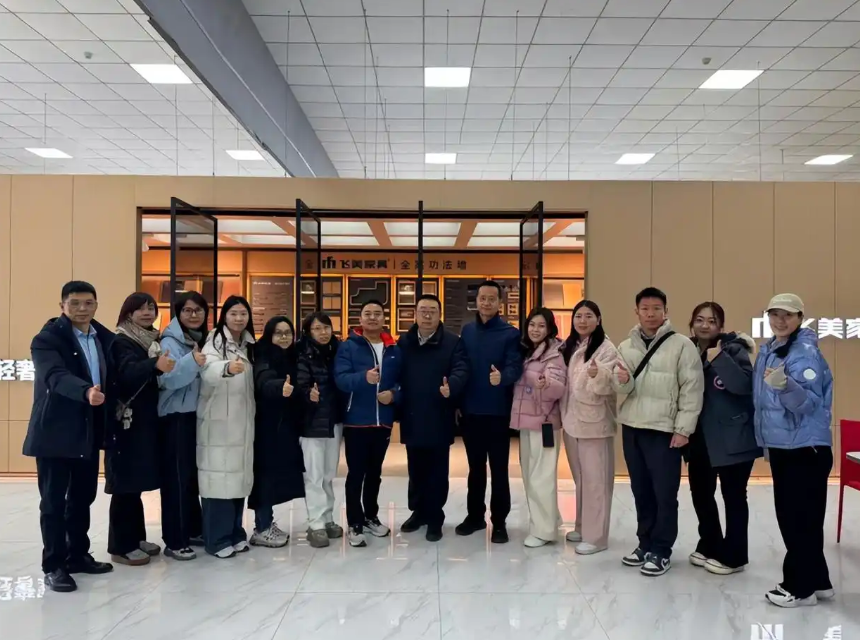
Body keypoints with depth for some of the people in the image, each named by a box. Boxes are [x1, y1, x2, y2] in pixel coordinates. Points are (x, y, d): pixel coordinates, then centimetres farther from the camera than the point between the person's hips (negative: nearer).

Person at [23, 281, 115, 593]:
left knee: (83, 497, 15)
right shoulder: (47, 338, -12)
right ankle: (54, 565, 13)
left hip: (89, 432, 6)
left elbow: (112, 378, 13)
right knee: (54, 501, 3)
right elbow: (56, 376, -29)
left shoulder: (105, 338, 7)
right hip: (55, 431, -6)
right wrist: (86, 392, -46)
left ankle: (78, 555, 29)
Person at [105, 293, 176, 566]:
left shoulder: (152, 340, 14)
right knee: (126, 483, -3)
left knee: (136, 481, 14)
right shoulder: (122, 342, -8)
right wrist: (155, 365, -46)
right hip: (127, 421, -7)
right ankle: (121, 546, 5)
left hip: (146, 420, 7)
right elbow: (128, 373, -29)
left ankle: (136, 537, 23)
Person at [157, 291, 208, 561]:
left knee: (193, 475, 13)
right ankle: (174, 541, 4)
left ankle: (193, 530, 24)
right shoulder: (170, 342, -10)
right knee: (176, 477, -3)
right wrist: (191, 362, -37)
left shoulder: (204, 340, 11)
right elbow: (167, 379, -24)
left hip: (197, 415, 7)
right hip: (175, 417, -7)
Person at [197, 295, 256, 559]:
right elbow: (208, 370, -32)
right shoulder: (215, 341, -10)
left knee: (239, 477, 12)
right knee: (219, 479, -6)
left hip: (243, 423, 7)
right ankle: (218, 539, 4)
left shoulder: (249, 345, 13)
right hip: (218, 423, -7)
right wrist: (227, 367, -50)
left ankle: (235, 534, 22)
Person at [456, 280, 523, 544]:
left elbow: (515, 367, -17)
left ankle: (499, 522, 15)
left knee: (499, 469, 4)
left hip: (497, 412, -4)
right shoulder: (467, 331, 8)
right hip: (471, 411, 4)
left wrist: (502, 377, -38)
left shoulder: (511, 334, -5)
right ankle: (475, 515, 28)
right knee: (475, 467, 15)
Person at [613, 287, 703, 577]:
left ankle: (661, 551, 14)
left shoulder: (681, 345, -6)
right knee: (641, 491, 14)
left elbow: (692, 389, -9)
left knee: (664, 494, 1)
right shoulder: (626, 346, 9)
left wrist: (684, 428, -13)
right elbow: (621, 389, 7)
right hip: (632, 428, 5)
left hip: (664, 430, -5)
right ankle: (645, 543, 28)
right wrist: (622, 380, -17)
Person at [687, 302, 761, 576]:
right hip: (700, 437, 6)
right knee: (700, 493, 14)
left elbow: (745, 385, -23)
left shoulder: (733, 349, -9)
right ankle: (709, 546, 33)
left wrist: (719, 359, -28)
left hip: (733, 437, -6)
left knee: (733, 496, 5)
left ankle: (732, 556, 18)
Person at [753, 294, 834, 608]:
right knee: (789, 516, 15)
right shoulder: (766, 351, 10)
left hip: (807, 447, -9)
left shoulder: (806, 352, -14)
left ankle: (801, 586, 11)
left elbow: (810, 402, -22)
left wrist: (785, 386, -39)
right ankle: (816, 581, 29)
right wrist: (765, 437, 13)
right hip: (780, 446, 9)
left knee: (801, 518, -1)